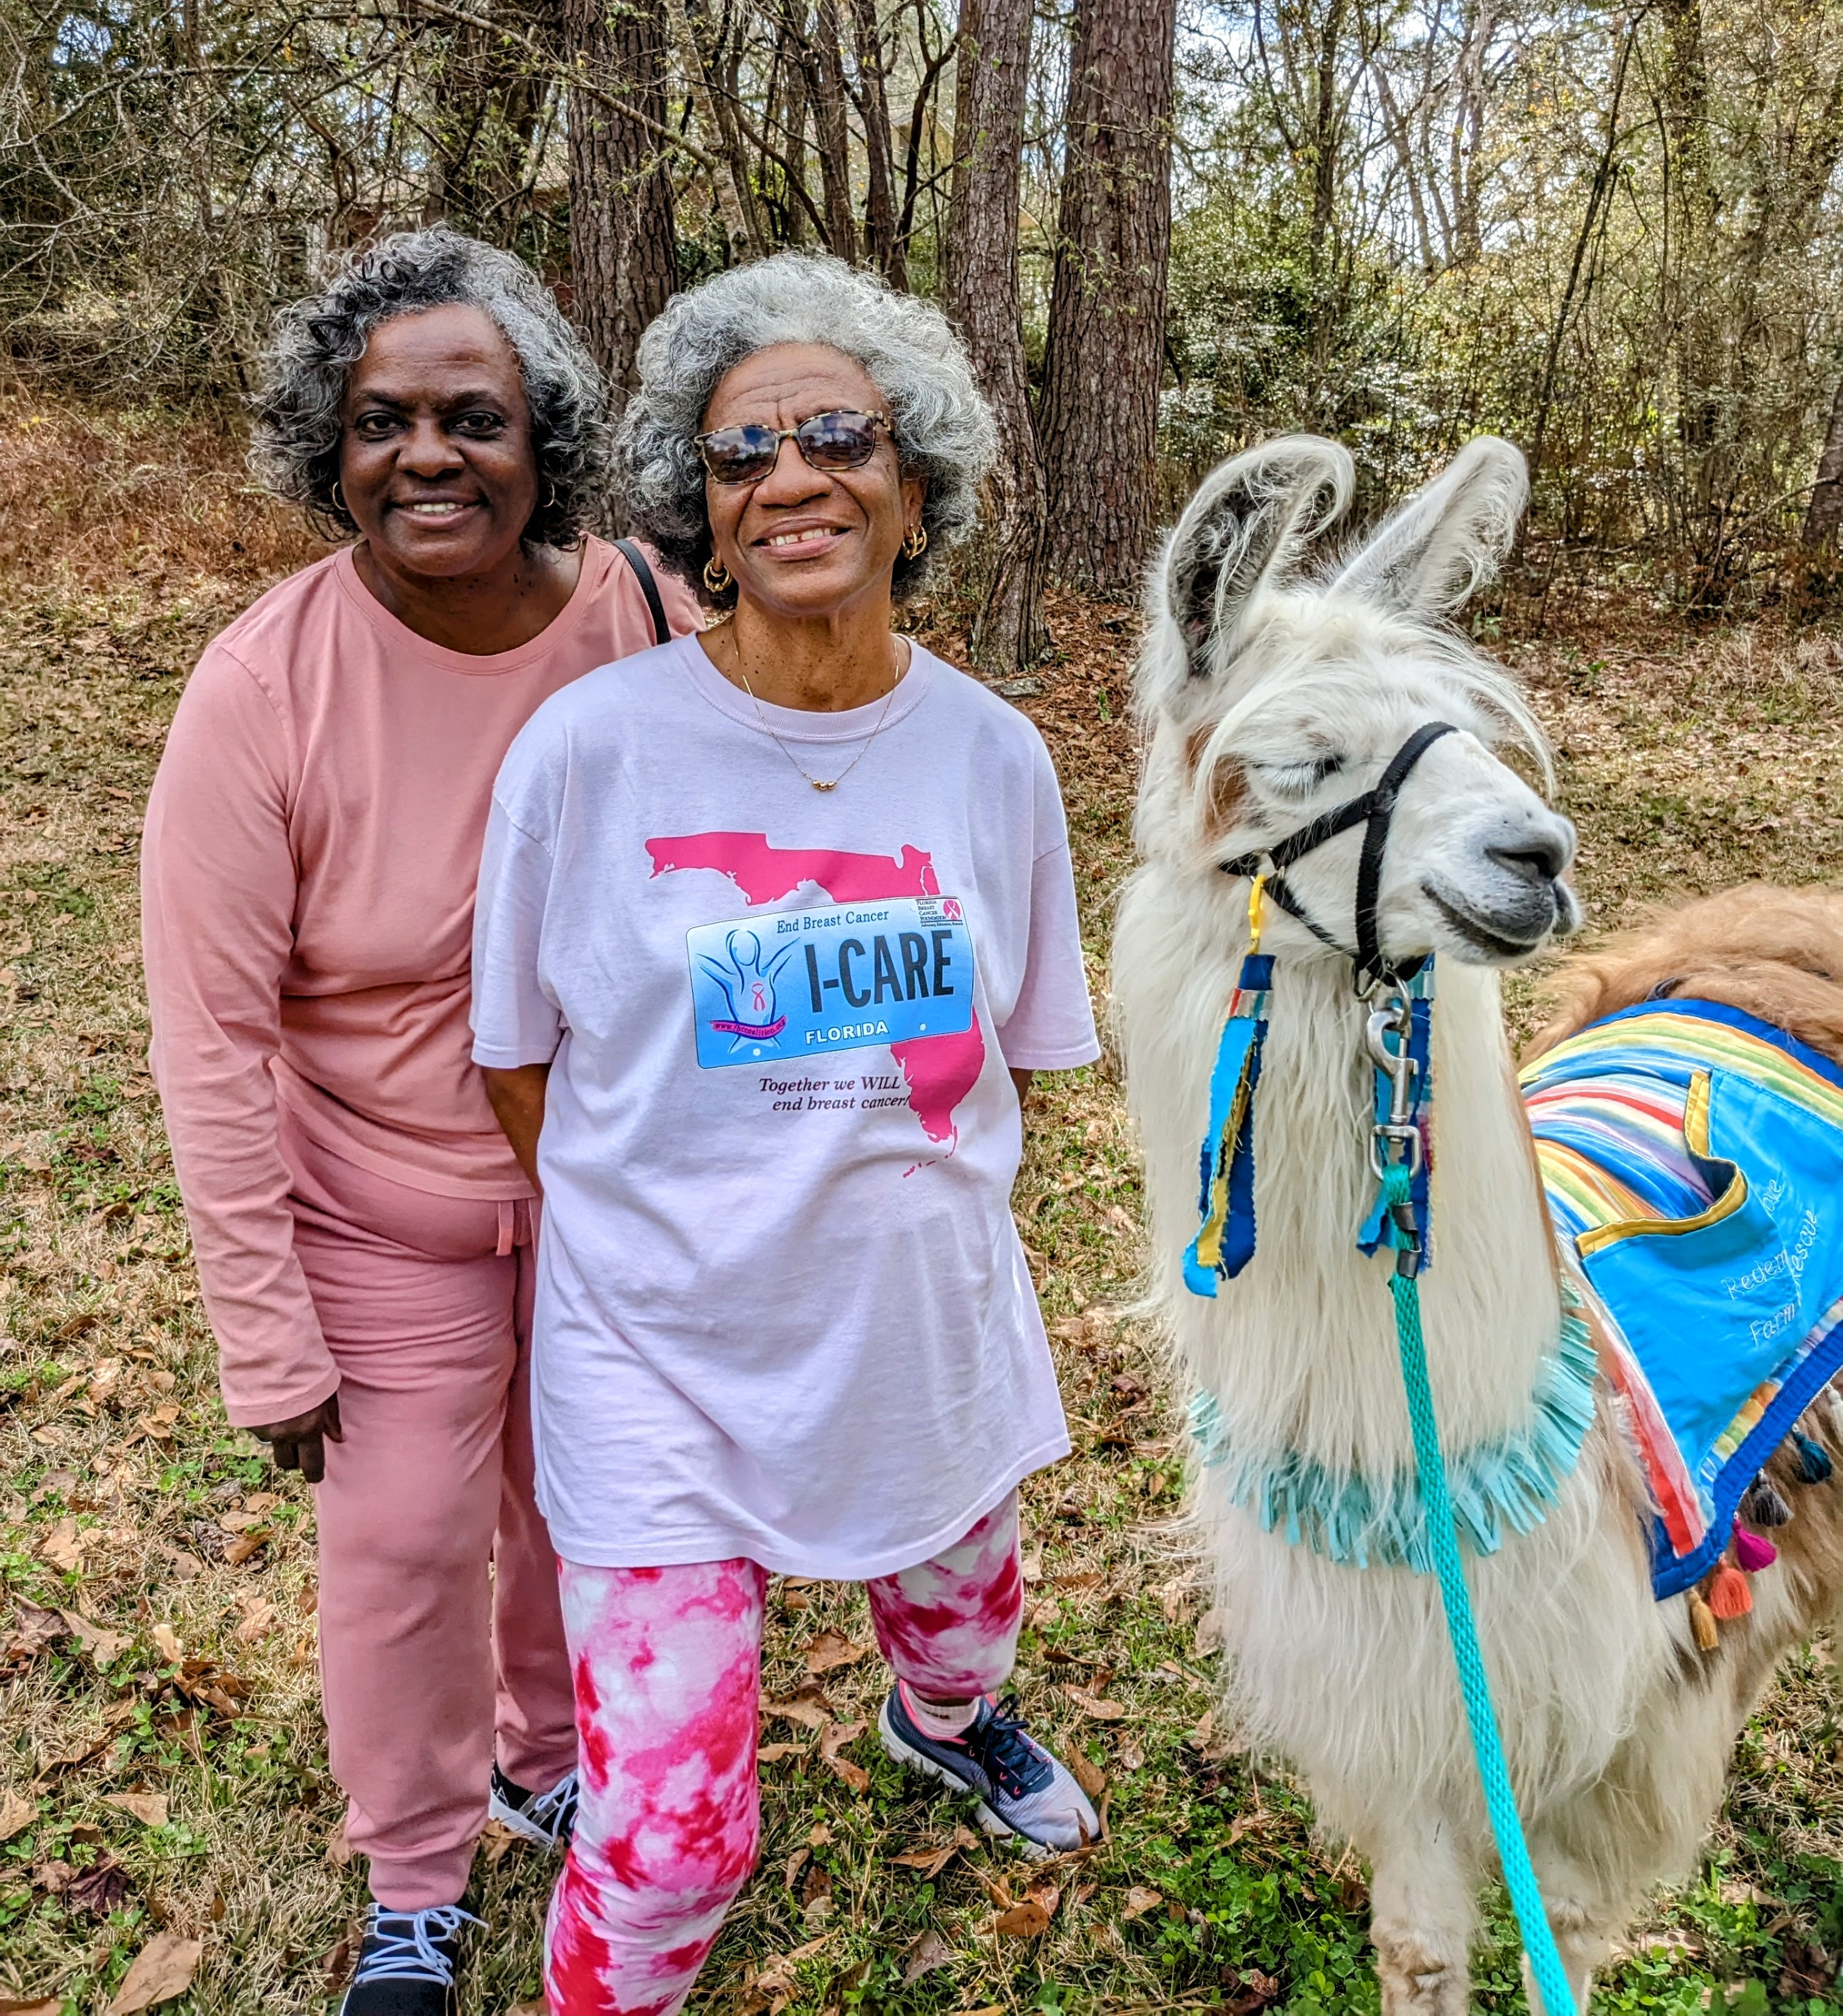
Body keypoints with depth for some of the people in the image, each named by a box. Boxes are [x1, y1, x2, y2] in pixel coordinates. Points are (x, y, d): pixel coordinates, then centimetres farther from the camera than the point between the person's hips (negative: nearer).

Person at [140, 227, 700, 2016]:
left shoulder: (647, 628, -15)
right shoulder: (263, 689, -22)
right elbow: (213, 1041, -16)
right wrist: (269, 1337, -14)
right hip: (381, 1214, -2)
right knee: (407, 1542, 10)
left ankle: (552, 1765, 51)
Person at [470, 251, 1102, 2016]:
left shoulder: (993, 757, -6)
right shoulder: (590, 746, -15)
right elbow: (520, 1058, -3)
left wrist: (898, 1204, 4)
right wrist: (678, 1231, 1)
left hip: (928, 1323, 4)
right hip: (665, 1352, -3)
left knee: (962, 1606, 31)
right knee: (663, 1845, 0)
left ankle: (945, 1722, 68)